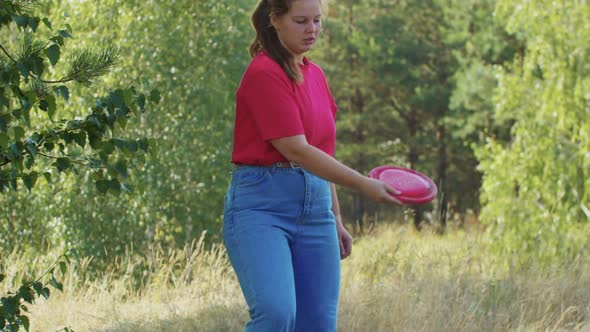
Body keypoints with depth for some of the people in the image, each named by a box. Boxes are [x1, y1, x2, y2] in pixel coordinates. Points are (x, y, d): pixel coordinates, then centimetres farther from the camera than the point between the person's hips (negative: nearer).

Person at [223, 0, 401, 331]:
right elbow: (296, 150, -17)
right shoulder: (263, 74, -11)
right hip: (262, 206, -8)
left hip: (315, 207, 8)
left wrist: (336, 219, 23)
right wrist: (363, 184, -17)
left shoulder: (315, 74, 15)